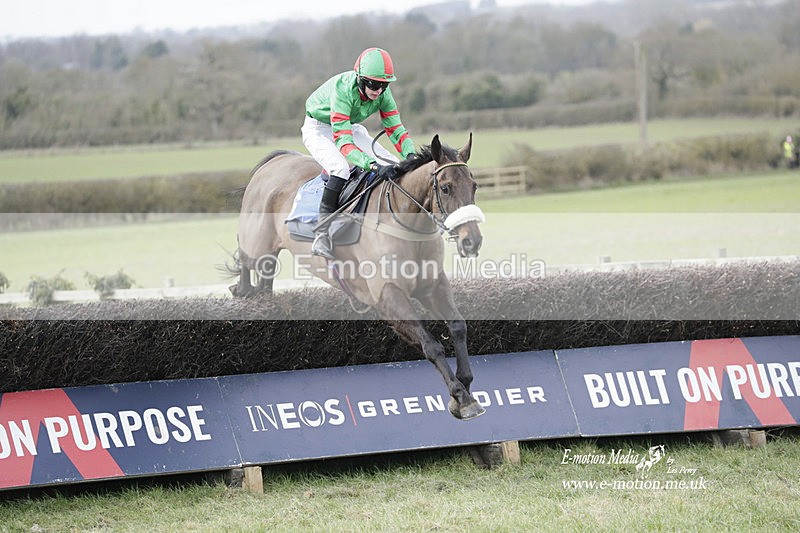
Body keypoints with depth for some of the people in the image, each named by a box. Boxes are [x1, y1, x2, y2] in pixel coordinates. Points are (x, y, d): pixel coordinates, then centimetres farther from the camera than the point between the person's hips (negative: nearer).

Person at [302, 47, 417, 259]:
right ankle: (322, 231, -30)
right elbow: (343, 142, -44)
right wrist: (374, 165, -56)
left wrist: (411, 155, -34)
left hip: (350, 128, 7)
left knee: (397, 167, -5)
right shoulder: (343, 91, -38)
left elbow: (395, 129, -14)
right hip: (319, 129, -7)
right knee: (340, 168, -35)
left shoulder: (383, 92, -19)